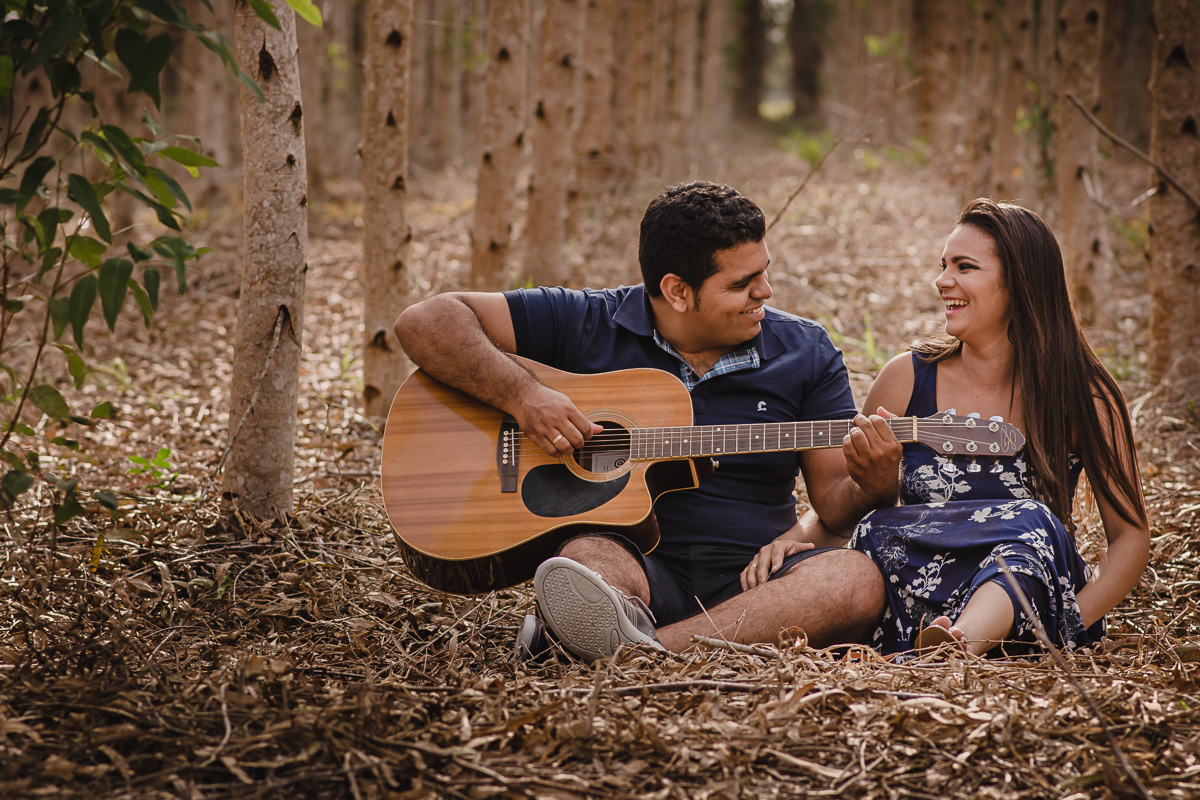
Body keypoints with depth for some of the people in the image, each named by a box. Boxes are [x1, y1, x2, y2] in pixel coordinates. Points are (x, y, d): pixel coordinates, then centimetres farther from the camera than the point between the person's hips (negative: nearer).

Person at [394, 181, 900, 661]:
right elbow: (425, 322, -1)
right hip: (635, 561, -1)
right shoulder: (588, 325, 3)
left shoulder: (805, 352, 10)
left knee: (857, 579, -31)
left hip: (753, 576, 1)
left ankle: (641, 650, -47)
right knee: (588, 560, -34)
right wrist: (522, 396, -16)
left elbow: (834, 500, 10)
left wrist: (873, 488, -15)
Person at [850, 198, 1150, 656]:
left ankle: (963, 642, -63)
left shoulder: (1084, 396, 0)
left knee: (1032, 522, -35)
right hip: (911, 610, 2)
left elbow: (1131, 535, 0)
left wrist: (1070, 623, -17)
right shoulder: (907, 379, 5)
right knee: (881, 529, -29)